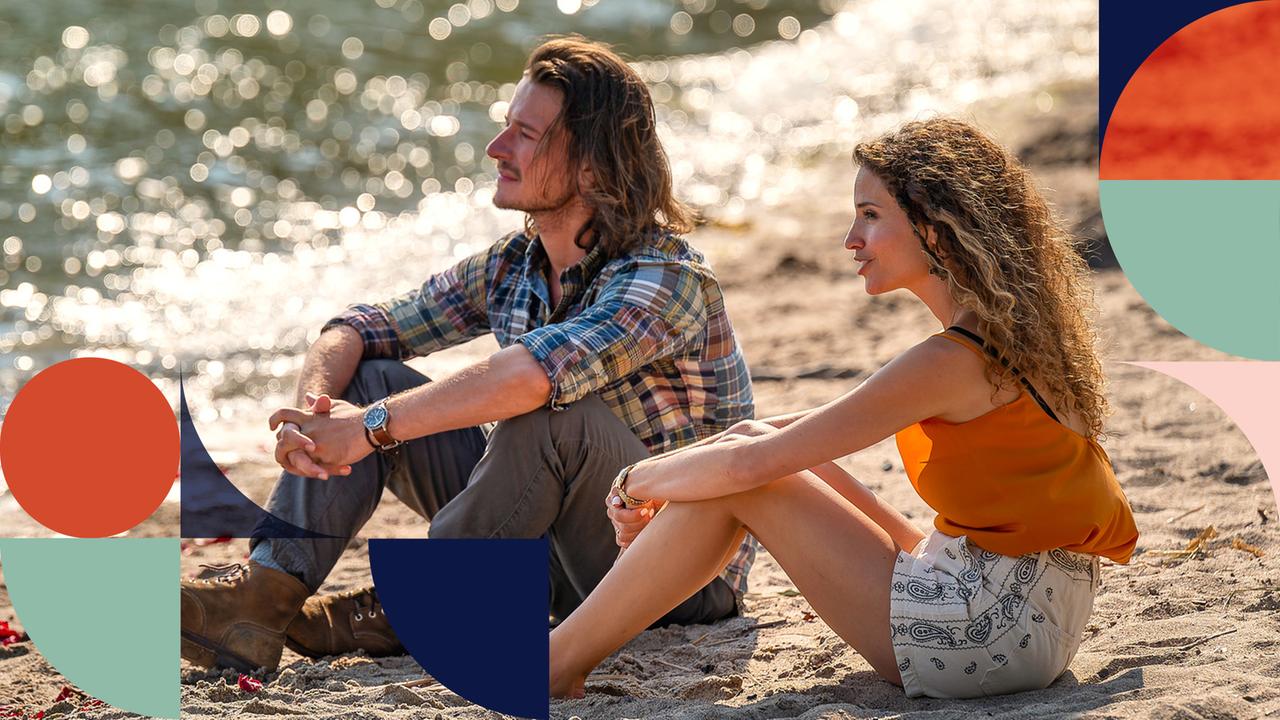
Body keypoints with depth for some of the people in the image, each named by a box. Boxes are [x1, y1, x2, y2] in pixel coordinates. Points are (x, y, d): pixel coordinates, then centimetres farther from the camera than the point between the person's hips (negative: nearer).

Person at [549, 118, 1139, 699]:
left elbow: (747, 465, -18)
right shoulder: (1007, 333, 9)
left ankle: (558, 662, 7)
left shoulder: (953, 361, -20)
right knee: (750, 439, 11)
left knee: (740, 483, -5)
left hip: (995, 632, -9)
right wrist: (662, 475, 11)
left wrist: (636, 482, 1)